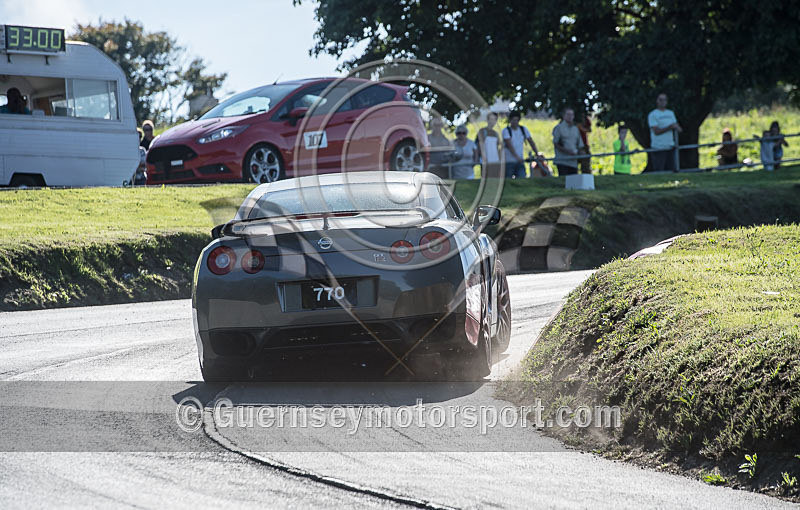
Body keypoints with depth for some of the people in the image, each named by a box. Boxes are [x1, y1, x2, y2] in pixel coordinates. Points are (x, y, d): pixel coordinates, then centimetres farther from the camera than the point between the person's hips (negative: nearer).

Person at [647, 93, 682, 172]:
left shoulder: (671, 113, 16)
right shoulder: (652, 115, -3)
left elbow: (679, 129, 11)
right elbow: (656, 131, -13)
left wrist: (677, 127, -13)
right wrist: (670, 127, -18)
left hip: (670, 147, 6)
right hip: (658, 149, -6)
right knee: (659, 173, -9)